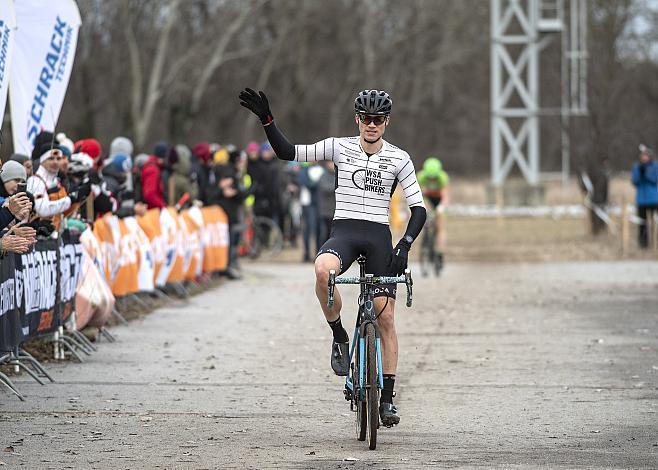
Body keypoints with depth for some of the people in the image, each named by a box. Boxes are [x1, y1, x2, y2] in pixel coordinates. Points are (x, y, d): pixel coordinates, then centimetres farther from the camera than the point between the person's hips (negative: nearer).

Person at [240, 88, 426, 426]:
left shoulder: (399, 159, 3)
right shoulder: (340, 147, 3)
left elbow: (418, 208, 2)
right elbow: (288, 153, 2)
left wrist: (405, 244, -13)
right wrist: (266, 119, -9)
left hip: (379, 237, 1)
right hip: (343, 231, -1)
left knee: (385, 316, -5)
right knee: (322, 269, -36)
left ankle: (388, 397, 5)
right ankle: (339, 337, -13)